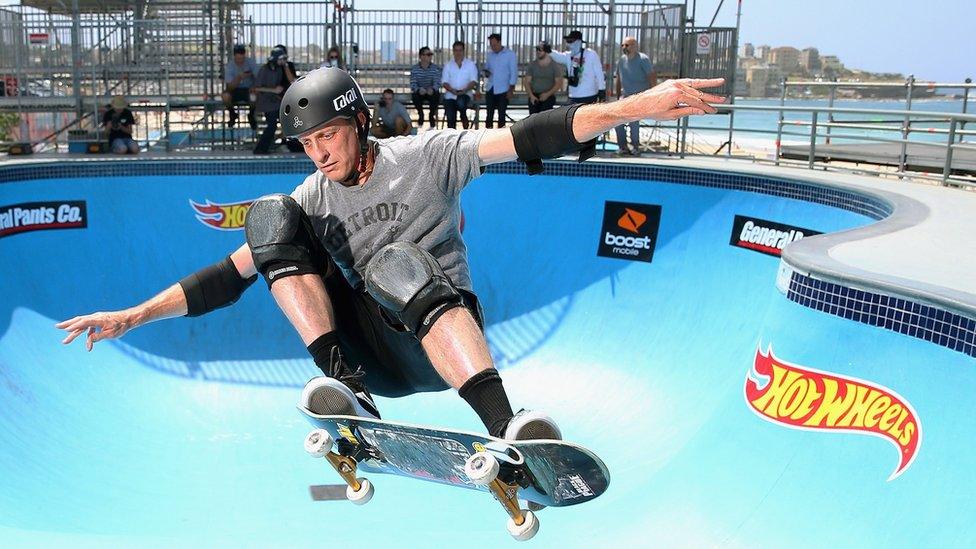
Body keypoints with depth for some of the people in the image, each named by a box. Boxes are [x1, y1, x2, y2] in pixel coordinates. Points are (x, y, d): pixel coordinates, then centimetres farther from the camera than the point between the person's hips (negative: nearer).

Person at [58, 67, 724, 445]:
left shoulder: (427, 155, -1)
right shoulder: (312, 198, 8)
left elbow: (529, 138, -14)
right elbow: (230, 276, 8)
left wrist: (636, 106, -26)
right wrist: (133, 316, 0)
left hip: (449, 340, -3)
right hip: (375, 350, 3)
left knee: (394, 263, -37)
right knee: (269, 213, -13)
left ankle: (507, 428, -48)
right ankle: (347, 390, -29)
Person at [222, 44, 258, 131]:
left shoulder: (250, 62, -12)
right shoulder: (230, 66, -12)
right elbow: (230, 86, -18)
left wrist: (253, 88, -37)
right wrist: (239, 77, -34)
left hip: (248, 89, 0)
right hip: (235, 90, 0)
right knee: (225, 96, -31)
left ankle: (251, 115, 0)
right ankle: (232, 114, 2)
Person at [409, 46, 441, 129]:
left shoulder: (436, 68, -4)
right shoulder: (414, 69, -5)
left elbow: (437, 83, -14)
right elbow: (413, 84, -13)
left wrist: (432, 89, -38)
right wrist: (419, 89, -36)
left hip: (431, 92, 0)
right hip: (420, 92, 0)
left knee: (436, 94, -32)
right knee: (415, 95, -32)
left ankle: (432, 115, -9)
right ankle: (421, 115, -8)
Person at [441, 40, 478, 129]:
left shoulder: (470, 64, 11)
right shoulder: (448, 65, 15)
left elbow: (474, 81, 1)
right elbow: (444, 82, 6)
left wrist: (465, 89, -18)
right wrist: (452, 90, -15)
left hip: (465, 94, -2)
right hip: (450, 95, 2)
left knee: (461, 103, -36)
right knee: (450, 119, -15)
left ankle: (465, 128, -18)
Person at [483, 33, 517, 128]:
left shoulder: (510, 54, -2)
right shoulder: (489, 54, 10)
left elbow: (514, 73, -3)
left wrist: (511, 89, -9)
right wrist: (486, 72, -3)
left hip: (503, 90, -4)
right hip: (490, 89, 4)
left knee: (501, 114, 0)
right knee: (489, 114, 3)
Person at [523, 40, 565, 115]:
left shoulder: (554, 65, 0)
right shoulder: (532, 65, 8)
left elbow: (558, 83, -3)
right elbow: (526, 82, 5)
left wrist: (547, 94, -16)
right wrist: (531, 95, -10)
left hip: (548, 97, -3)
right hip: (534, 97, 3)